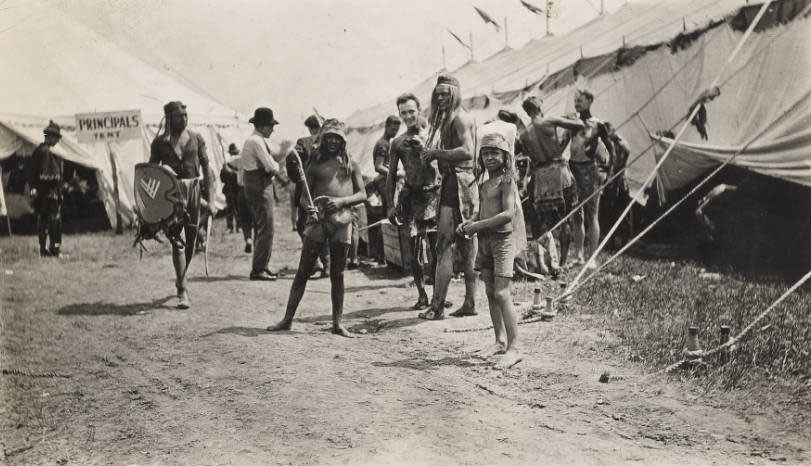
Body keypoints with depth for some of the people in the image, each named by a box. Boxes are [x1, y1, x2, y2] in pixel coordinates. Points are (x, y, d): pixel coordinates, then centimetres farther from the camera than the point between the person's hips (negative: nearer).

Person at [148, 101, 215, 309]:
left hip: (193, 190, 2)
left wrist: (211, 200, 0)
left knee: (191, 240, 10)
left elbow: (206, 169, 7)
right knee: (177, 241, -9)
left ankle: (180, 278, 32)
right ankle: (183, 291, -10)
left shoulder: (196, 139, 7)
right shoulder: (160, 142, 3)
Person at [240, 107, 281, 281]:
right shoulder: (257, 141, -15)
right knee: (265, 229, -10)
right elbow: (271, 167, -20)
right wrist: (276, 166, 3)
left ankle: (260, 267, 21)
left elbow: (242, 168, 21)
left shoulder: (250, 141, 17)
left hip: (252, 187, 11)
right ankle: (258, 269, -10)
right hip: (261, 187, -11)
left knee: (260, 229, 15)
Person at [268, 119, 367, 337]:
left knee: (337, 274, 6)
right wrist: (309, 207, -12)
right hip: (318, 219, 0)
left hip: (342, 221, 0)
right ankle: (288, 319, 6)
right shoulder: (316, 165, 11)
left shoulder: (351, 165, 11)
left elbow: (362, 195, 8)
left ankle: (337, 323, 13)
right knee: (303, 271, 0)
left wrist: (341, 201, -10)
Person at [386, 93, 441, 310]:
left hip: (434, 195, -1)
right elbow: (391, 175, 11)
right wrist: (390, 205, 5)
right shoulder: (398, 143, 8)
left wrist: (424, 148, -13)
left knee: (437, 247, -3)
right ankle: (422, 295, 5)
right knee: (415, 248, -3)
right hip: (412, 198, 1)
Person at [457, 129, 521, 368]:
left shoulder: (506, 179, -9)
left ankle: (513, 348, -11)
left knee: (502, 294, -13)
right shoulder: (485, 182, 14)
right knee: (490, 293, 11)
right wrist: (468, 223, 3)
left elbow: (508, 213, -18)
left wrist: (477, 226, -16)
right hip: (484, 240, 8)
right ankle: (500, 341, 22)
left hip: (502, 238, -8)